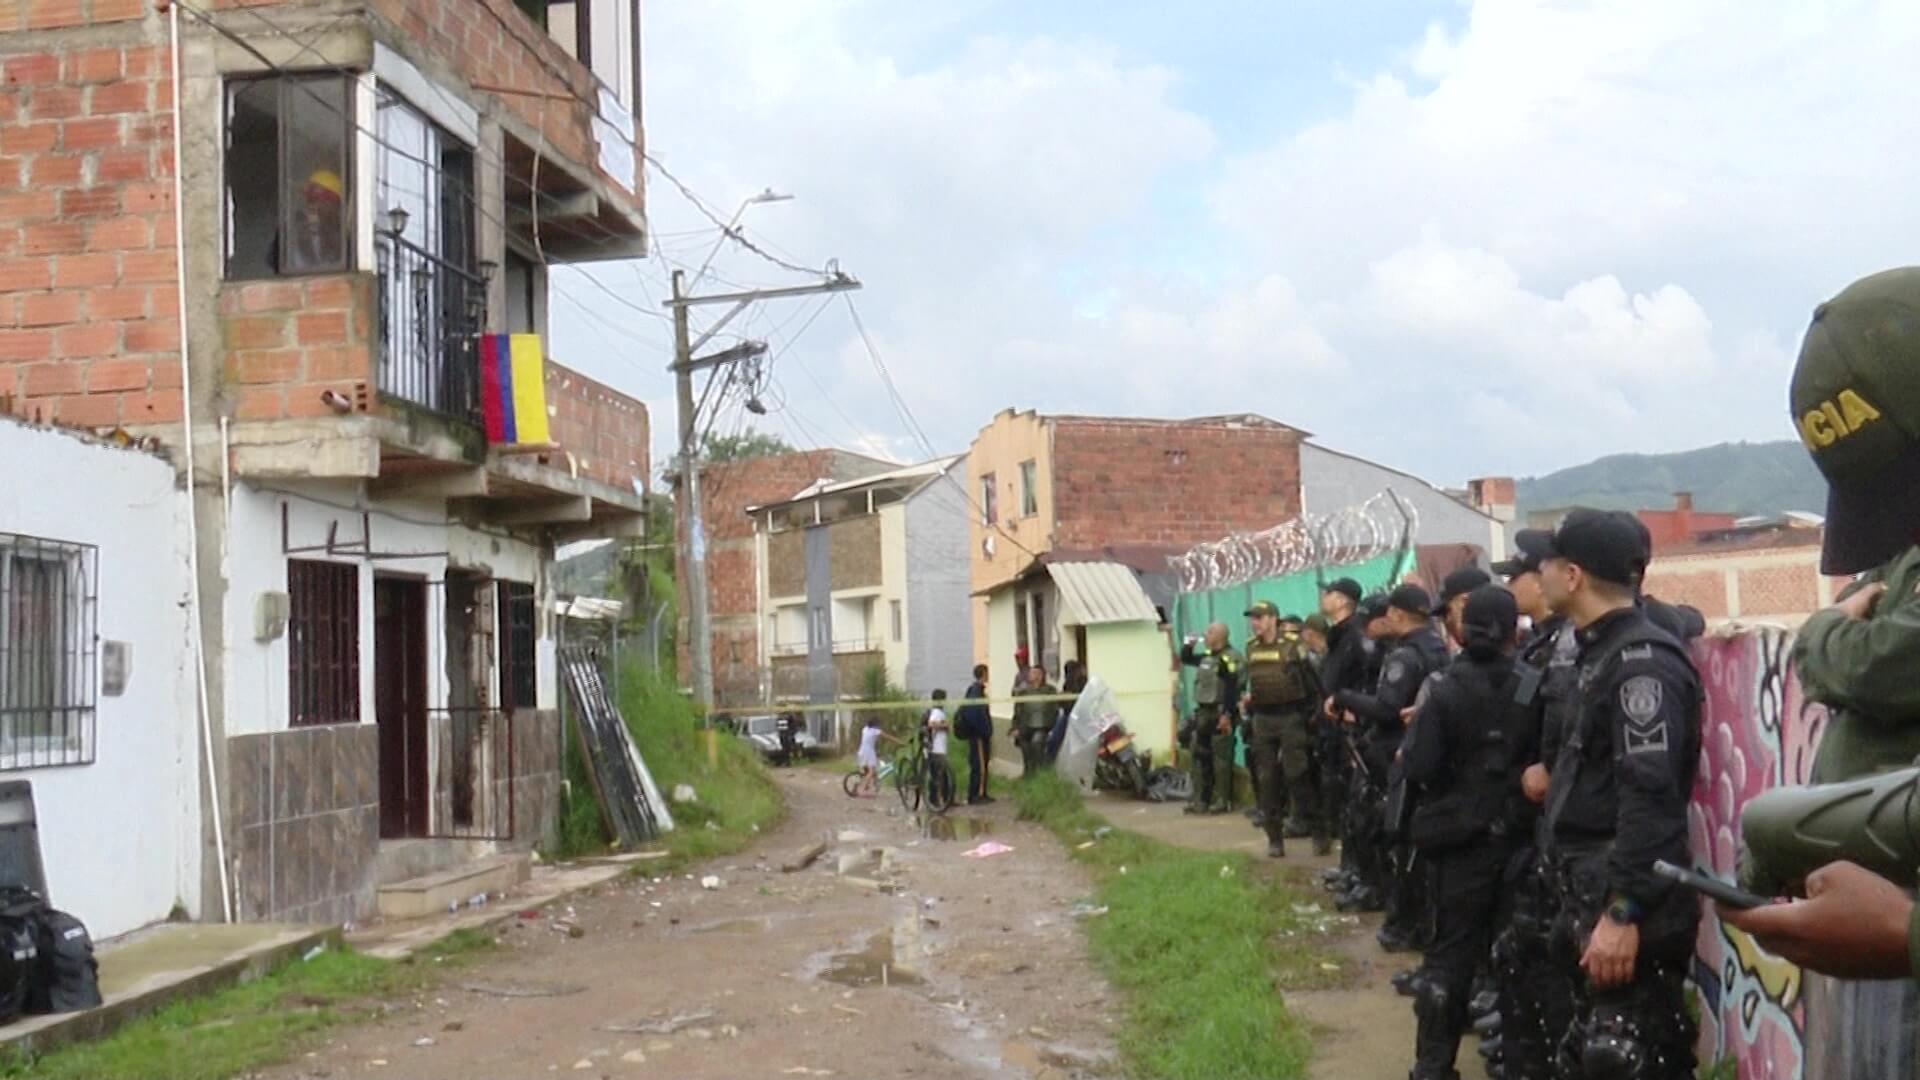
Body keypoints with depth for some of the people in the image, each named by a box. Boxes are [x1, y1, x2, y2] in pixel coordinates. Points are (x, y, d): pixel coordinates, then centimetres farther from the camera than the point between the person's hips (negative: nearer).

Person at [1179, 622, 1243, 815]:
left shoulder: (1229, 658, -14)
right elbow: (1185, 659, 30)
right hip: (1203, 712, 9)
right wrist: (1188, 645, 12)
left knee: (1221, 758, -4)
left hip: (1219, 714, -9)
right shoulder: (1206, 656, 13)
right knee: (1200, 756, 11)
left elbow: (1232, 689, -20)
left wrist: (1227, 714, -25)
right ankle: (1200, 799, 17)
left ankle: (1222, 800, 1)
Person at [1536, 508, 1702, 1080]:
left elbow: (1650, 797, -24)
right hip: (1596, 895, 11)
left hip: (1626, 908, -11)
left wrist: (1622, 912, -27)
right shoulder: (1606, 652, 15)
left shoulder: (1641, 659, -17)